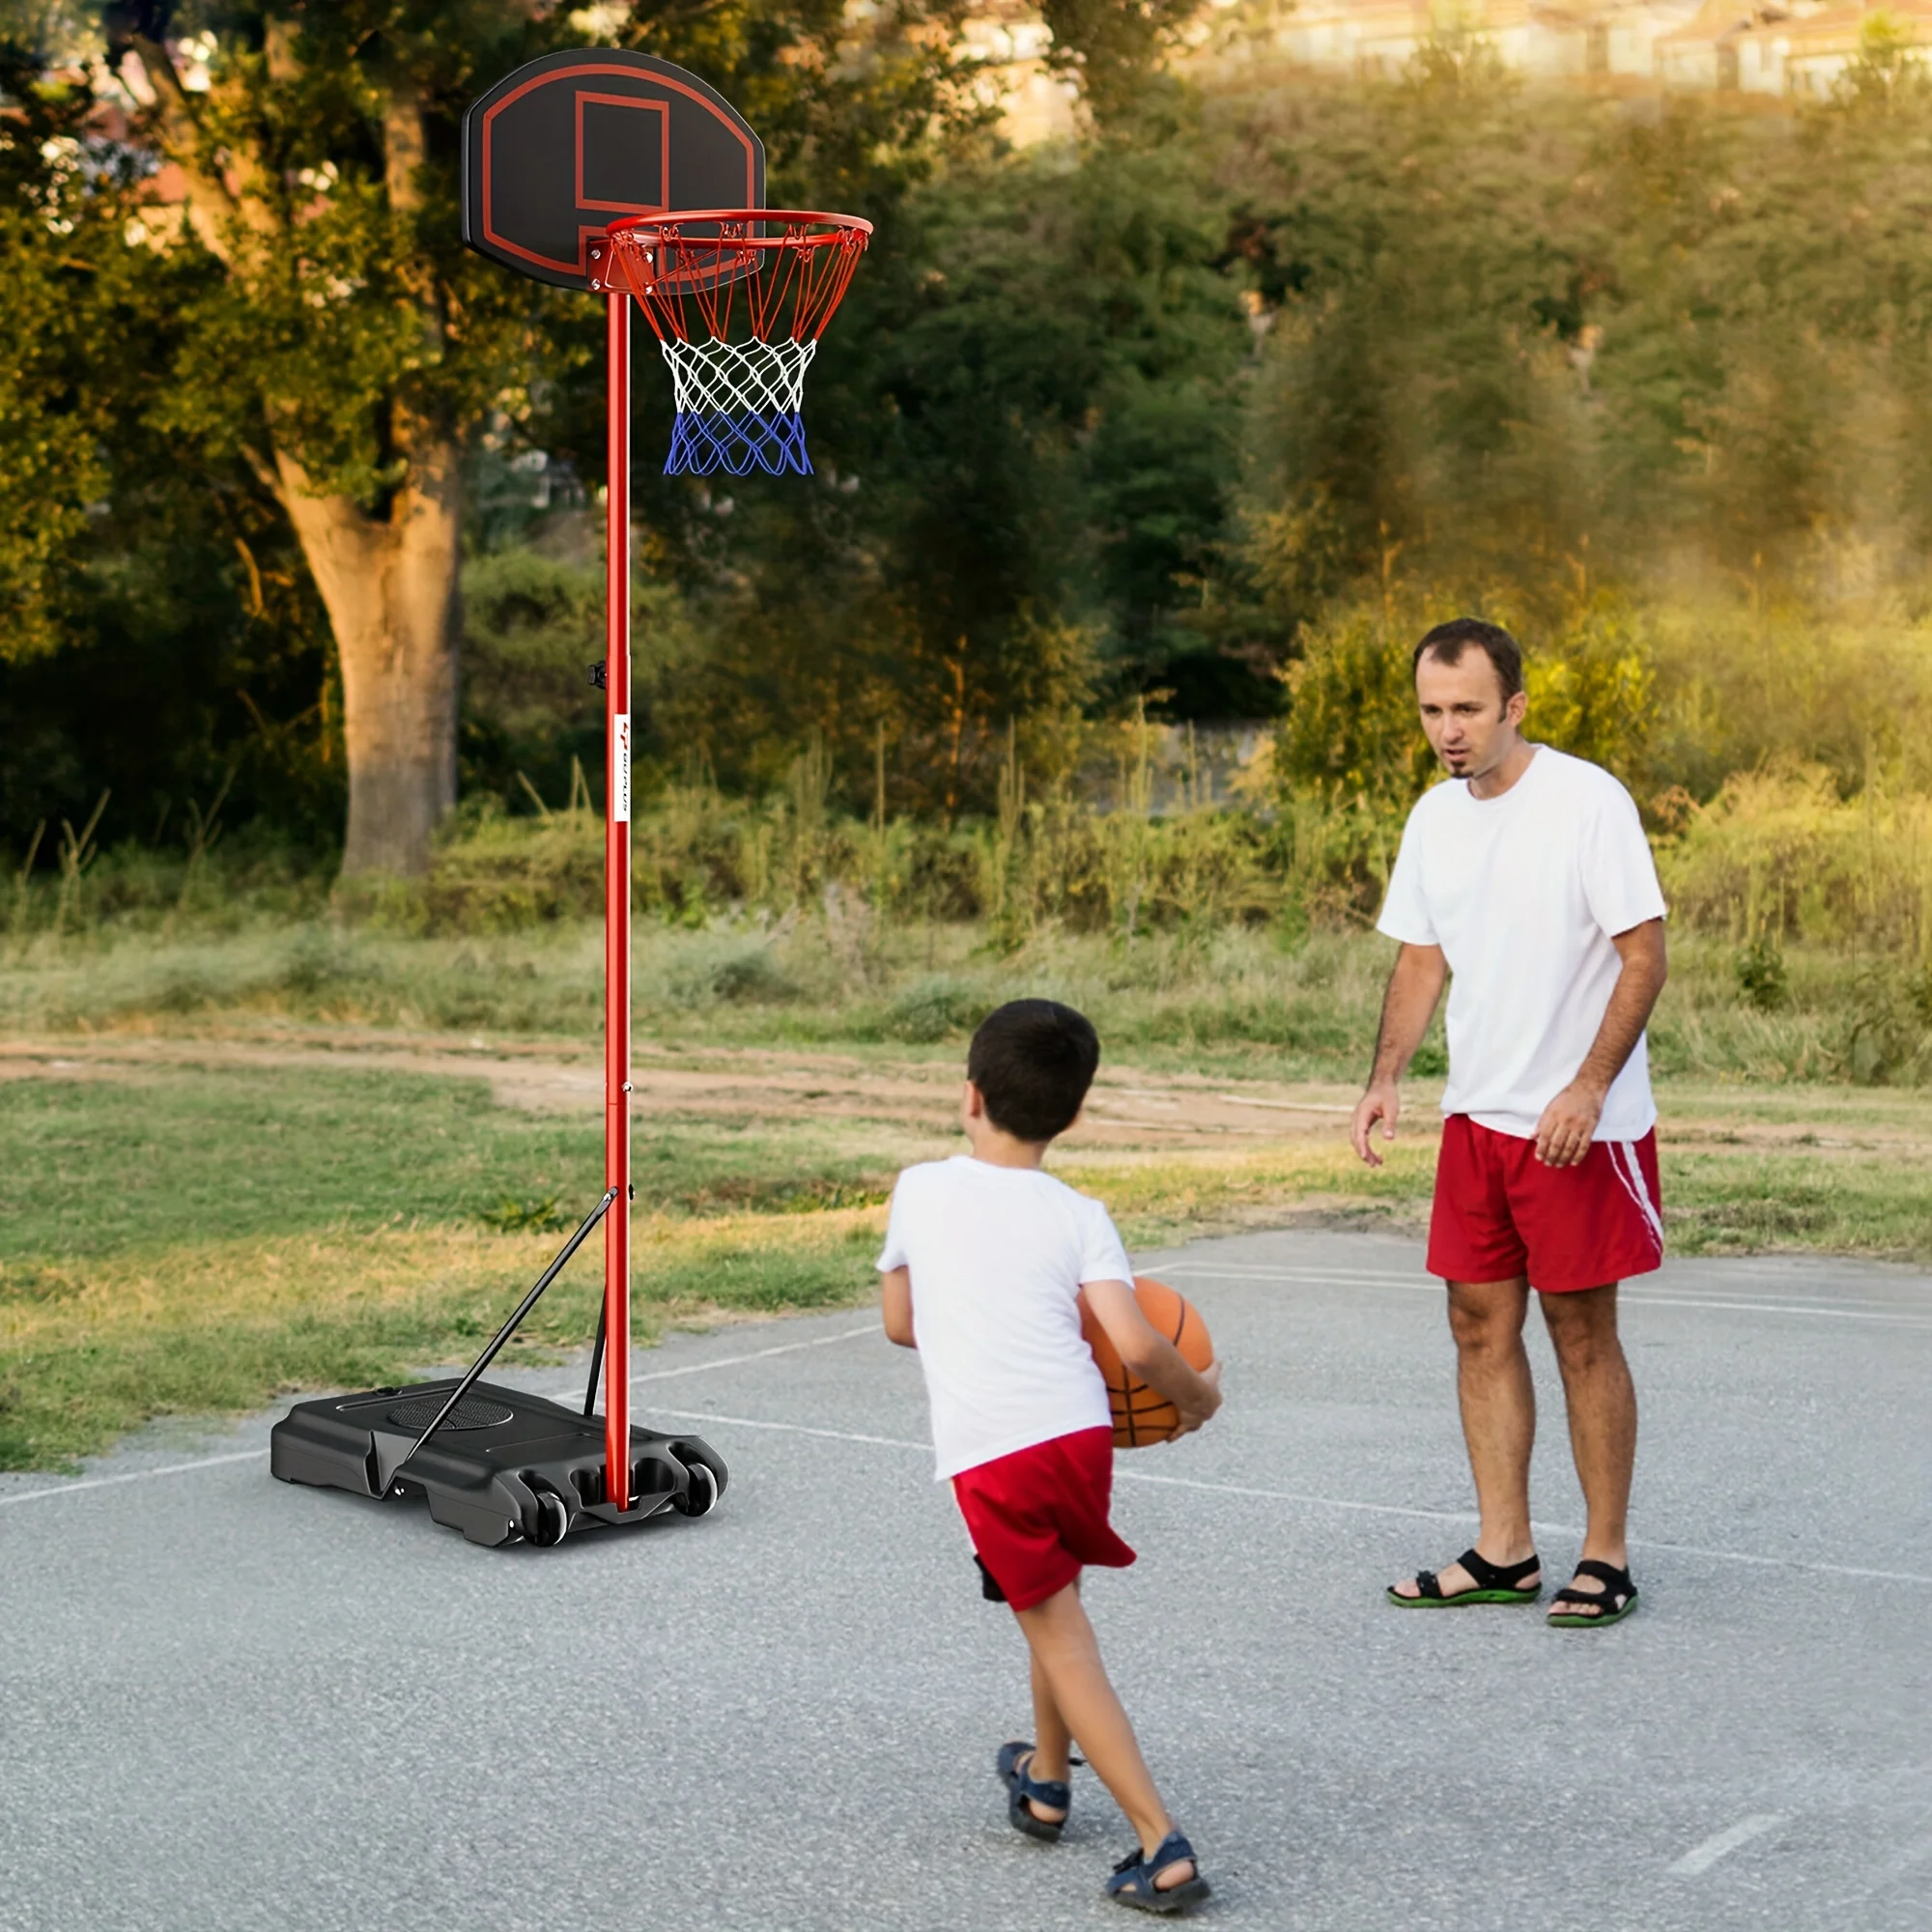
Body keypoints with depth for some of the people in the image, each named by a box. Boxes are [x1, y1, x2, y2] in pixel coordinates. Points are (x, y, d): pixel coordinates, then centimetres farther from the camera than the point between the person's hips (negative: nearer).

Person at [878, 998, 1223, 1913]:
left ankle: (1161, 1847, -7)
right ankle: (1045, 1781, 48)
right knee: (1054, 1608, 28)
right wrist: (1197, 1394, 13)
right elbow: (1136, 1346, -7)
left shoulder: (920, 1190, 8)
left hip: (985, 1454, -2)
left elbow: (901, 1323, 20)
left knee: (1060, 1638, 2)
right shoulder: (1077, 1216, 5)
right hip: (1078, 1431, 2)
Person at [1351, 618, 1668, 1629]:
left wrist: (1587, 1089, -21)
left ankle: (1605, 1559, 11)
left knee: (1582, 1333, -1)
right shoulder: (1436, 816, 7)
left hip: (1580, 1125, -6)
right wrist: (1387, 1077, 1)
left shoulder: (1586, 800, -13)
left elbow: (1643, 954, -13)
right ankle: (1502, 1553, 18)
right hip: (1476, 1117, 6)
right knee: (1480, 1323, 8)